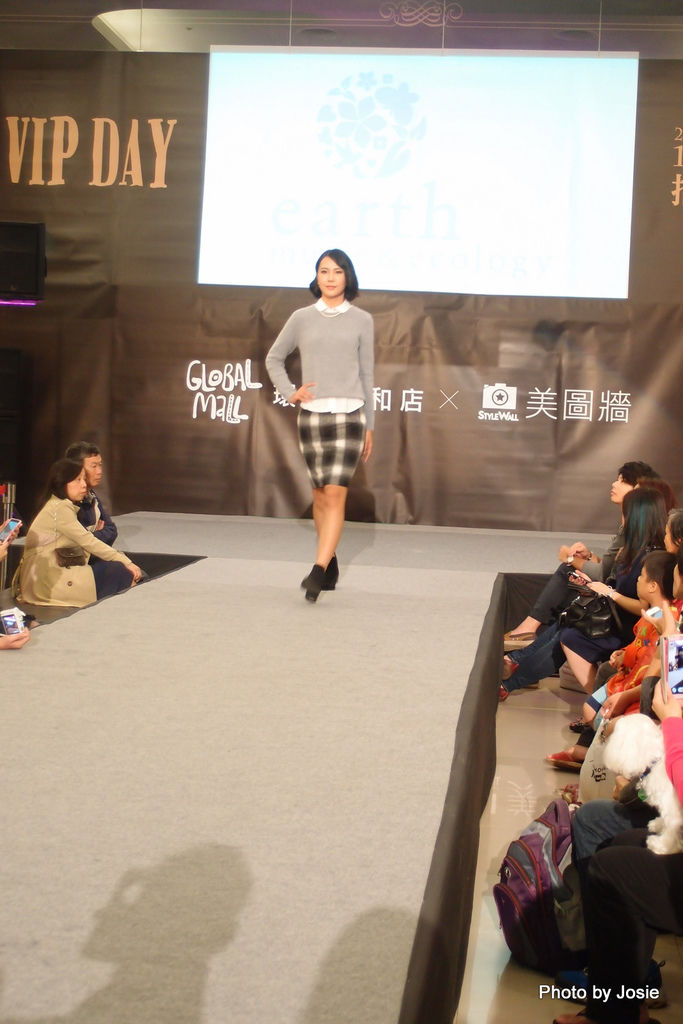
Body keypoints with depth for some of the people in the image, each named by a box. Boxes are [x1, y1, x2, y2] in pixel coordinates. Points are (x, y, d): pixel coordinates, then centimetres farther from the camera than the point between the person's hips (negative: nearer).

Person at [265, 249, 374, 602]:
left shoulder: (361, 320, 6)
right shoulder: (302, 318, 7)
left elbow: (367, 375, 10)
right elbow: (274, 358, 19)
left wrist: (369, 427, 9)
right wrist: (289, 392, 3)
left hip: (349, 415, -2)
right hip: (311, 415, 2)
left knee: (335, 495, -12)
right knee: (320, 495, 9)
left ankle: (318, 571, -18)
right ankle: (330, 563, 25)